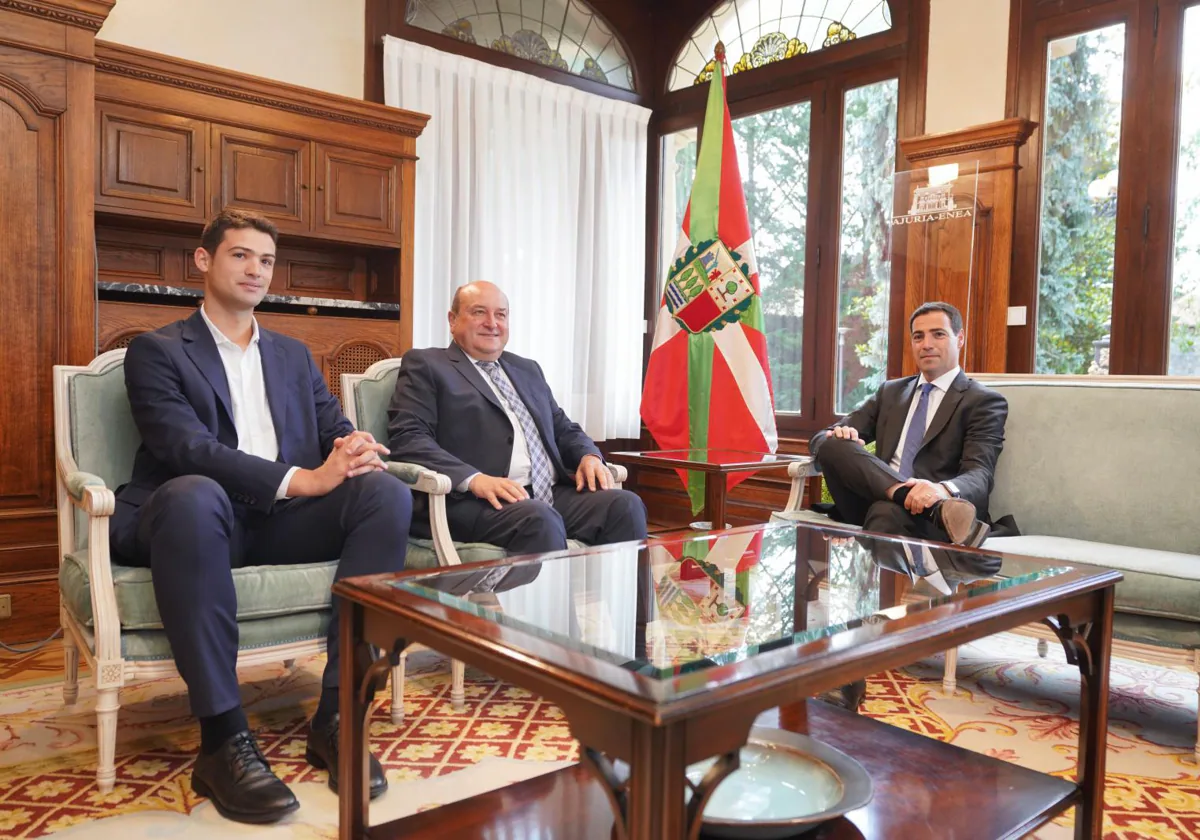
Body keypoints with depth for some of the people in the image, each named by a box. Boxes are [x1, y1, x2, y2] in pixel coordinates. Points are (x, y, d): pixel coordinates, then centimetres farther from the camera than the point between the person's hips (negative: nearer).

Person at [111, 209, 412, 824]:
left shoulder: (293, 355, 23)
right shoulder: (156, 352, 7)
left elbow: (338, 429, 14)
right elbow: (186, 448, -11)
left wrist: (356, 449, -14)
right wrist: (301, 479, -25)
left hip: (285, 521, 4)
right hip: (202, 517, -4)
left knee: (387, 492, -24)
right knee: (194, 495, -39)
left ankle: (337, 715, -23)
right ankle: (223, 737, -31)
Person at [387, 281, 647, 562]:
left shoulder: (528, 369, 28)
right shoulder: (426, 365, 8)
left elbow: (563, 429, 30)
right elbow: (407, 436, -5)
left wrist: (589, 456, 4)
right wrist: (474, 479, -21)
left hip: (554, 494, 6)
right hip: (473, 501, -6)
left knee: (626, 505, -19)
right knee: (540, 519, -36)